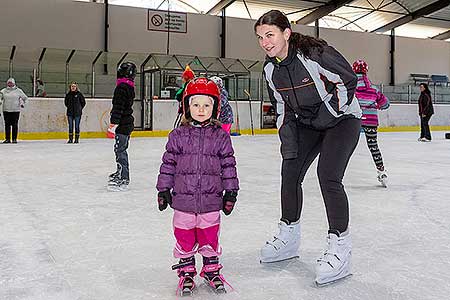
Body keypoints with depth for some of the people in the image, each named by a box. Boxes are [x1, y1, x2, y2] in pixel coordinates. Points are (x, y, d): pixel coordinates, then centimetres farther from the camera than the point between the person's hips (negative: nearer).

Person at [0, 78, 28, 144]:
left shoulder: (18, 91, 4)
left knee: (15, 125, 0)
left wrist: (22, 103, 2)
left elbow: (25, 98, 13)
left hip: (16, 110, -1)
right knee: (7, 125, 3)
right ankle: (7, 139, 10)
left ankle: (14, 139, 8)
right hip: (6, 110, 1)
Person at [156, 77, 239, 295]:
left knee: (209, 235, 12)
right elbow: (168, 163, 3)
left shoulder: (221, 136, 0)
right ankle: (186, 271, 28)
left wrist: (230, 193, 3)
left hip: (211, 200, 0)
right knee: (184, 236, 10)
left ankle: (212, 269, 31)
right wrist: (163, 190, 3)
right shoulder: (178, 136, -1)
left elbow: (228, 165, 4)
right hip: (183, 199, 0)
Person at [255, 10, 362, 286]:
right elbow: (283, 106, 4)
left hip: (342, 118, -7)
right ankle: (289, 237, 17)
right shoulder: (270, 69, -4)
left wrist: (328, 111, -19)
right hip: (308, 124, 7)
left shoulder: (315, 53, -26)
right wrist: (287, 136, -3)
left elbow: (348, 80, -19)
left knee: (328, 175, -21)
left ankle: (340, 247, -9)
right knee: (290, 171, -1)